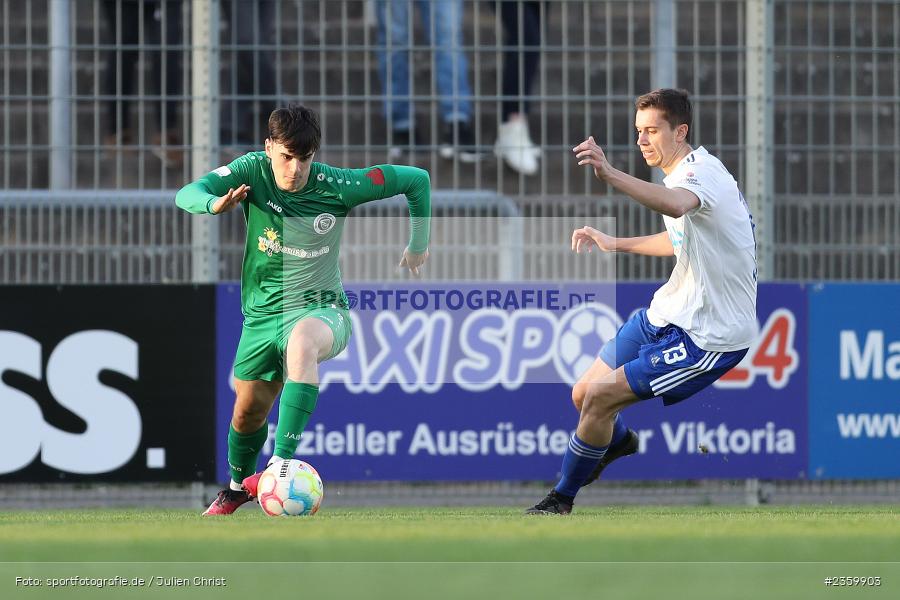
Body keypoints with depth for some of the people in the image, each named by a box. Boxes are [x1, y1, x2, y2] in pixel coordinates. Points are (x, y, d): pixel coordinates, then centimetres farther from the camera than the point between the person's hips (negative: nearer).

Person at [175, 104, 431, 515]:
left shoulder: (336, 186, -16)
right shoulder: (252, 171, -11)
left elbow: (416, 179, -5)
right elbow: (187, 195, -24)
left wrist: (419, 244, 4)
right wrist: (214, 204, -47)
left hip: (319, 307, -4)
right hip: (261, 313, 4)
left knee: (301, 341, -39)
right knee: (248, 411, 14)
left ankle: (282, 463, -48)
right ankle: (237, 487, 47)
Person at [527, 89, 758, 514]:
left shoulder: (701, 171, -22)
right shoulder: (684, 173, 11)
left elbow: (676, 205, -49)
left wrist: (610, 174, -62)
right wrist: (614, 243, 30)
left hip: (709, 336, -10)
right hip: (667, 315, 10)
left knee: (600, 398, -16)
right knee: (584, 395, 12)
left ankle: (561, 501, 5)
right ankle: (618, 441, 48)